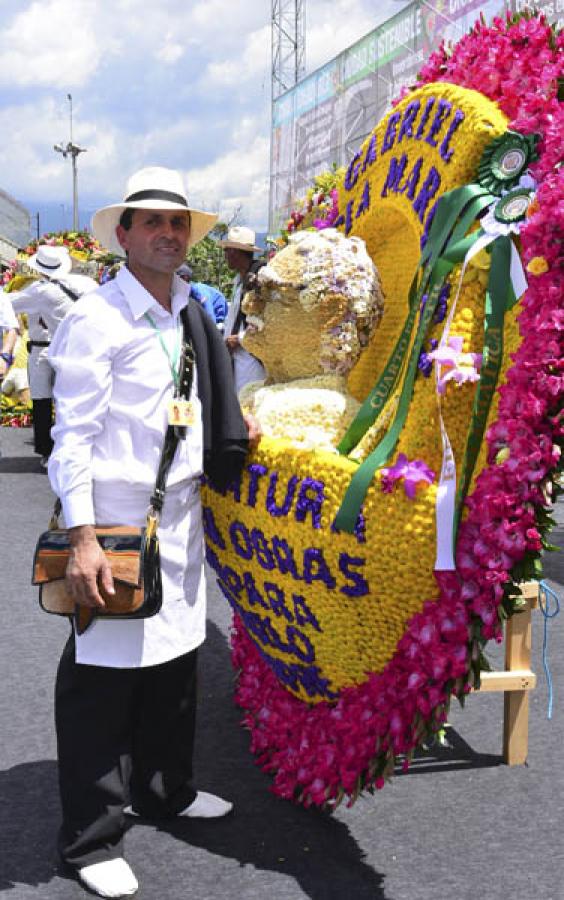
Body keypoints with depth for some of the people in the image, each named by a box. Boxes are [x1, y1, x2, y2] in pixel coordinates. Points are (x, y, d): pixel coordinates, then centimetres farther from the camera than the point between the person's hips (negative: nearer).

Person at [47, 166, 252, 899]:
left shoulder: (191, 317, 11)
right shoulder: (96, 319, -11)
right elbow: (74, 433, -15)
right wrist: (81, 539, -20)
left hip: (181, 516, 7)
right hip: (117, 524, -7)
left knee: (175, 661, 17)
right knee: (102, 680, 1)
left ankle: (164, 789, 38)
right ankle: (91, 839, 15)